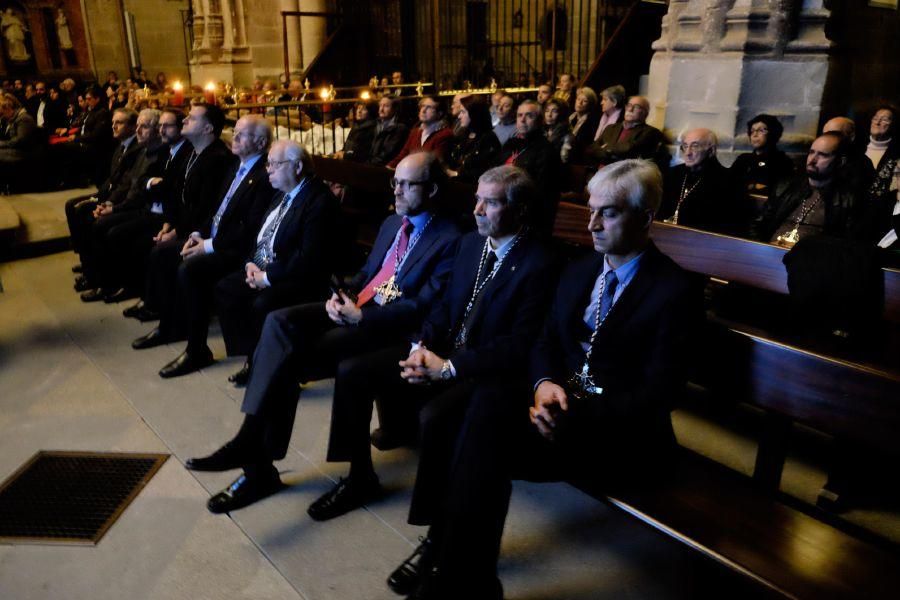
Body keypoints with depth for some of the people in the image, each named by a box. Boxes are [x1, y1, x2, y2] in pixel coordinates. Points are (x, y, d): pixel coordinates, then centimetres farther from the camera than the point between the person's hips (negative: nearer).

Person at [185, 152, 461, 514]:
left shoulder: (449, 240, -7)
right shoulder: (391, 223, 20)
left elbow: (422, 306, -14)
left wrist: (361, 316, -20)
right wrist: (343, 295, 1)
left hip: (391, 323, -8)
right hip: (356, 306, 8)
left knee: (291, 357, -24)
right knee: (280, 321, -19)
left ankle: (256, 451, -14)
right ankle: (253, 439, -22)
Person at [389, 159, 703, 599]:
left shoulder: (676, 291, -9)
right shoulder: (578, 272, 12)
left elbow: (657, 394, -15)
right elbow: (545, 343, 10)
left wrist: (575, 419, -26)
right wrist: (545, 384, -13)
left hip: (623, 435, -6)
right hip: (563, 400, 6)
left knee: (487, 439, -26)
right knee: (490, 399, -26)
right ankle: (446, 549, -16)